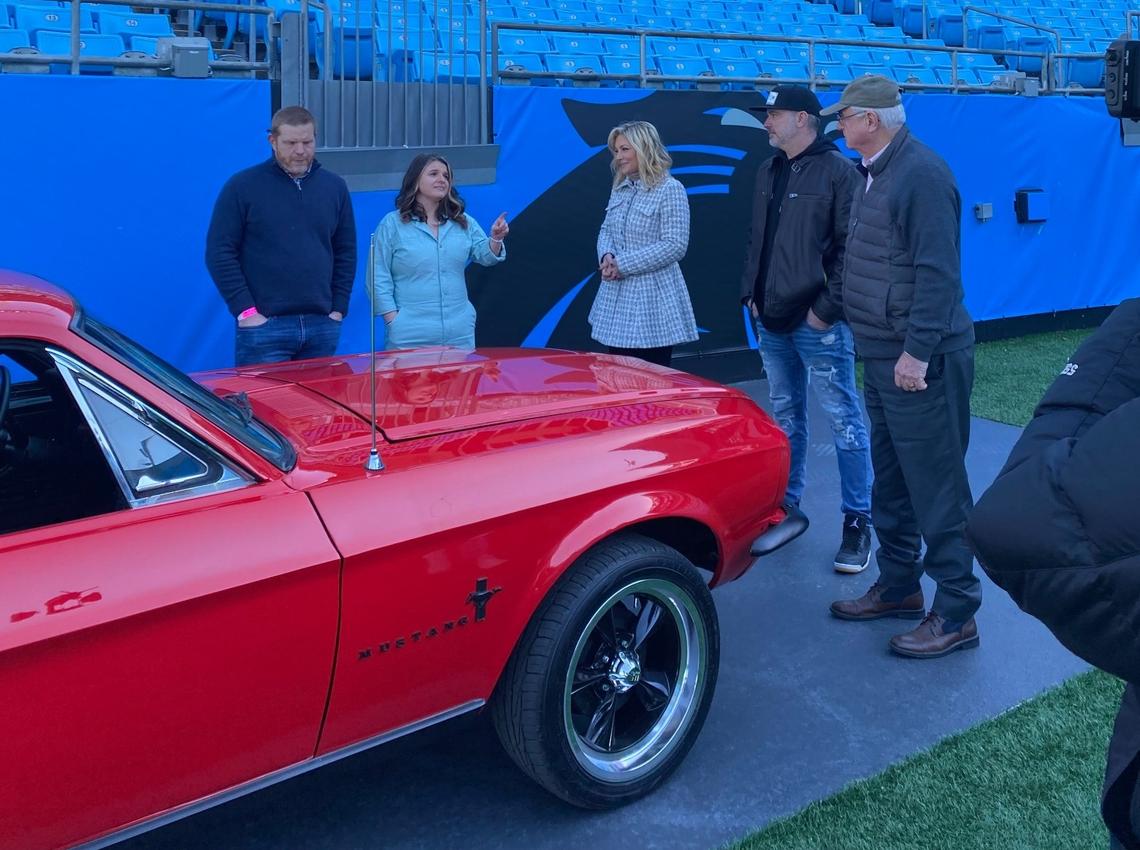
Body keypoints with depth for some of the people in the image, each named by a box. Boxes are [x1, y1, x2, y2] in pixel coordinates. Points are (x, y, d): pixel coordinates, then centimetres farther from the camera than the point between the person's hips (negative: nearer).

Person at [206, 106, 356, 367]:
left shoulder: (334, 187, 11)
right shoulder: (242, 187, -1)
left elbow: (346, 252, 15)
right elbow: (219, 253, -4)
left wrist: (339, 309, 6)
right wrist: (245, 310, -10)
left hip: (322, 326, 4)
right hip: (264, 326, -4)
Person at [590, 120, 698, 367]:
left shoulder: (670, 189, -10)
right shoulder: (620, 188, 12)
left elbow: (675, 245, -16)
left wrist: (623, 264, -17)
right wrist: (607, 256, -7)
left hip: (652, 302, -7)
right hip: (617, 299, 7)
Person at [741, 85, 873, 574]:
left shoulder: (837, 171, -9)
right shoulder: (768, 172, 15)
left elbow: (852, 247, -15)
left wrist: (828, 308, -17)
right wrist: (751, 292, 11)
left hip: (818, 324, -8)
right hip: (772, 322, 8)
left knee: (844, 422, -2)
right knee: (785, 418, 16)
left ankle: (857, 521, 5)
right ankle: (786, 506, 28)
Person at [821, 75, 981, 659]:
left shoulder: (921, 174, -16)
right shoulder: (875, 173, 14)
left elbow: (937, 271, -22)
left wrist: (918, 350, -24)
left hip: (920, 359, -10)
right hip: (881, 355, 10)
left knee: (936, 486, -4)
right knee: (890, 480, 18)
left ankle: (955, 614, 5)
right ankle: (898, 586, 31)